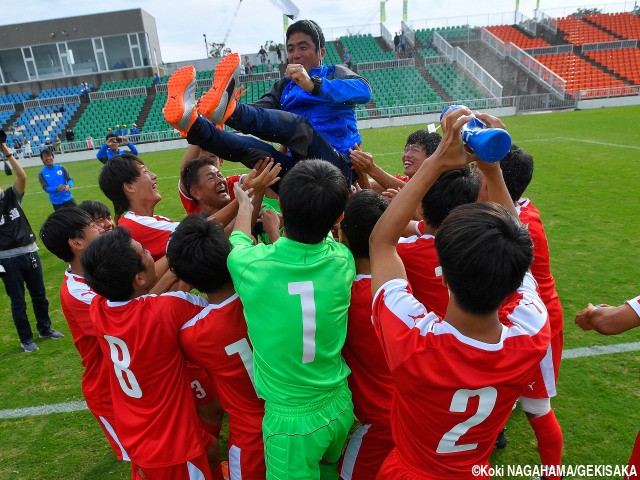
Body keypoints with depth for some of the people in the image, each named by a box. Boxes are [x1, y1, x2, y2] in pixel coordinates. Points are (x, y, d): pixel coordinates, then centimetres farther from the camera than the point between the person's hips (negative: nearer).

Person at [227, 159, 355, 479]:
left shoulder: (250, 264, -26)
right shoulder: (343, 260, -19)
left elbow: (239, 239, 2)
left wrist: (245, 204, 21)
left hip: (290, 418, -2)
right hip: (339, 405, 3)